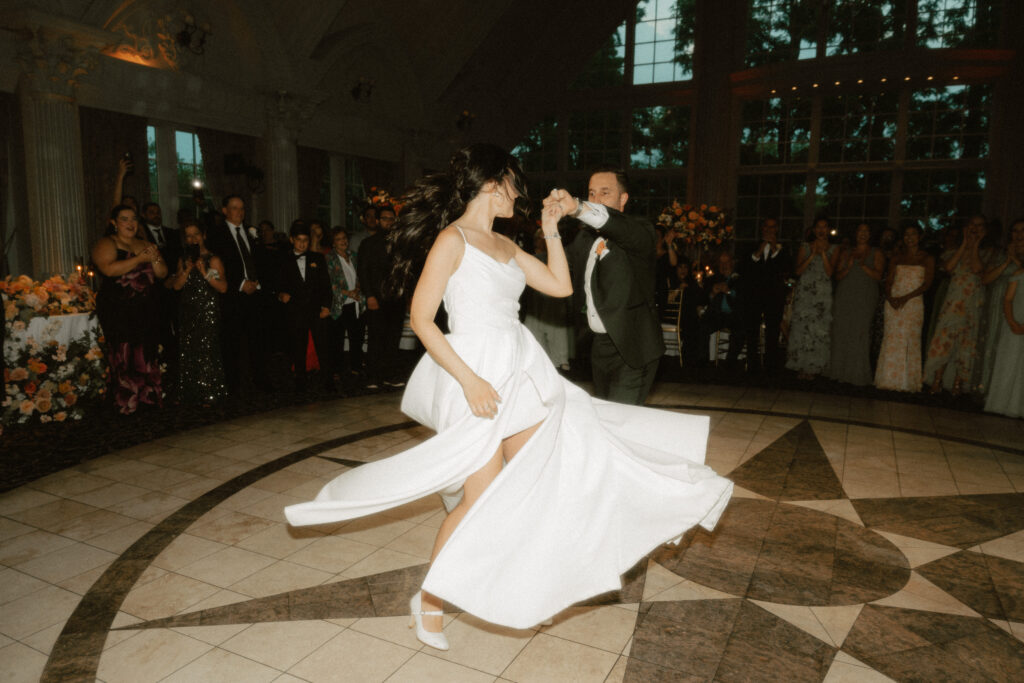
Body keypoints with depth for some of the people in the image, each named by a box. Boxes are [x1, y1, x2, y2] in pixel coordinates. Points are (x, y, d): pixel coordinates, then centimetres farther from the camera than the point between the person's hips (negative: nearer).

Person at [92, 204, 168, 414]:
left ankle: (148, 396, 9)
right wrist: (140, 258, -18)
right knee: (123, 356, -5)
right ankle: (126, 402, 1)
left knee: (146, 354, 3)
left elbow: (162, 273, 10)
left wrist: (154, 259, -10)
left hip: (146, 310, 5)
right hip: (117, 311, -5)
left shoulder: (145, 245, 16)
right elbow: (109, 269, -18)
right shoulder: (106, 244, 0)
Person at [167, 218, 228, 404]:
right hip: (187, 312, 5)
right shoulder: (183, 260, 12)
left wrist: (205, 273, -19)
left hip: (208, 312, -5)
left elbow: (223, 287, -11)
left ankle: (208, 395, 4)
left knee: (206, 350, -5)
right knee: (187, 351, 7)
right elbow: (177, 285, 2)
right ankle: (189, 394, 17)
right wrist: (188, 269, -11)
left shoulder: (213, 259, -3)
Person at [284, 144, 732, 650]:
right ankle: (429, 599, 22)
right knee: (480, 498, -1)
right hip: (478, 375, -8)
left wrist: (551, 227, 10)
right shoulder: (452, 239, -10)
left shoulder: (505, 245, 13)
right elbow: (421, 319, -15)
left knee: (537, 483, 10)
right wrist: (469, 380, -21)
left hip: (522, 371, 8)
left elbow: (560, 285, 15)